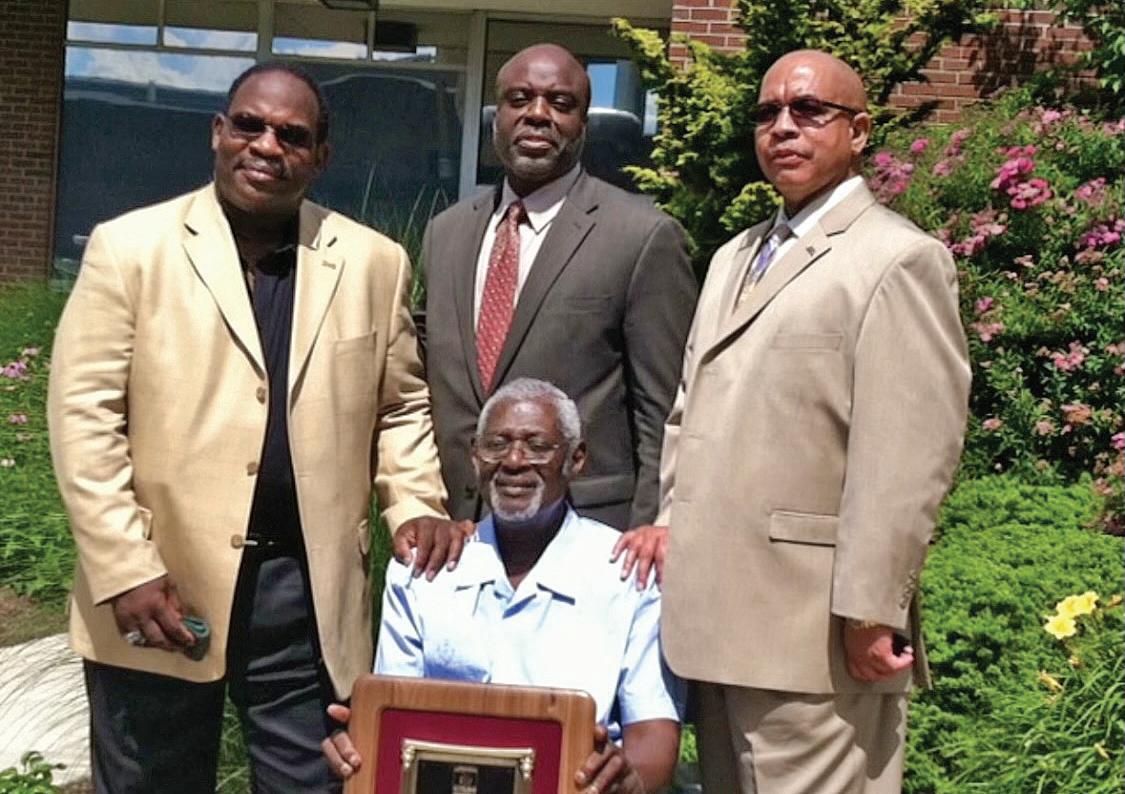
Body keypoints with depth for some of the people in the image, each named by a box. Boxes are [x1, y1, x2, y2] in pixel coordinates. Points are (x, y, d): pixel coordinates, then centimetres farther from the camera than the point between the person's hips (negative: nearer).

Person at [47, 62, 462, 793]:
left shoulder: (375, 263, 5)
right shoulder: (129, 248, -2)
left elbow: (401, 406, 13)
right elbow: (85, 414, -5)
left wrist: (415, 506, -3)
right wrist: (126, 569, -11)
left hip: (310, 590, 2)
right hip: (160, 588, -1)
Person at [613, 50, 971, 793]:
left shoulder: (898, 259, -8)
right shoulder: (734, 258, 19)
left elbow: (907, 461, -15)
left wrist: (870, 612, -17)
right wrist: (671, 518, 7)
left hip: (813, 629, -8)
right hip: (721, 613, 8)